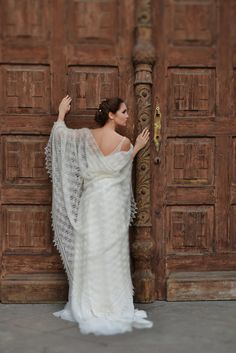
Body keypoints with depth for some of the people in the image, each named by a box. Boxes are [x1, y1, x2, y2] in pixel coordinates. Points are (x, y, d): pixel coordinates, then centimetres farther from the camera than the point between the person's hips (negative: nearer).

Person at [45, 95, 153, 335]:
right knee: (112, 255, 2)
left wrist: (62, 112, 29)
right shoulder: (125, 142, -9)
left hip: (90, 199, 4)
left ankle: (85, 307, 19)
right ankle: (113, 308, 9)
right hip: (113, 200, -4)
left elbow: (59, 133, 13)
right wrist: (138, 147, 18)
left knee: (88, 253, 10)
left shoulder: (86, 136, 1)